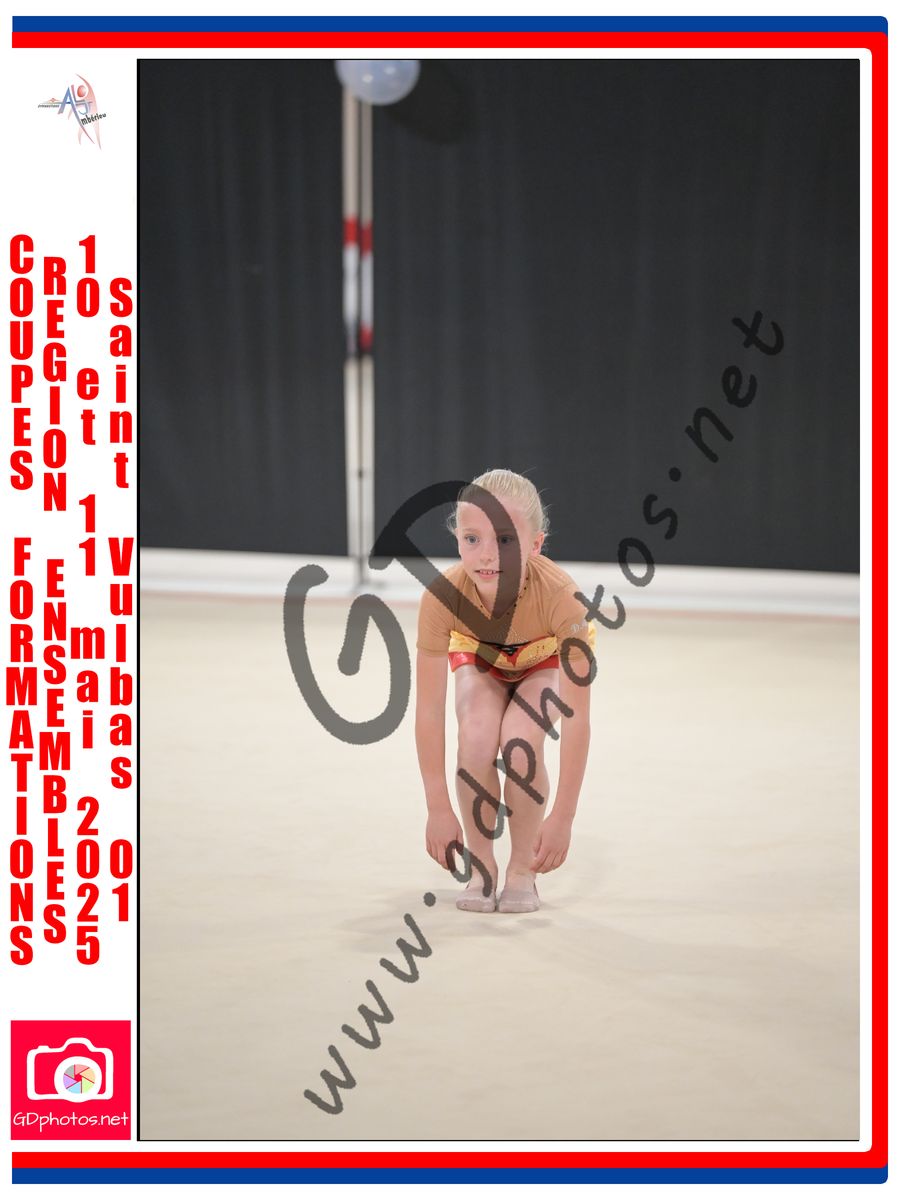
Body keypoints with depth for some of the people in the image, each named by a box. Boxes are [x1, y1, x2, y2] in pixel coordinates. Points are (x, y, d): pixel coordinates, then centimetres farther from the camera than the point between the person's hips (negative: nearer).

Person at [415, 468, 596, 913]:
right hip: (478, 659, 1)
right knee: (476, 739, -26)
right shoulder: (442, 596, -38)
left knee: (520, 742, -27)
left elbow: (577, 719, -36)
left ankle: (522, 870, -4)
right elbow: (429, 711, -30)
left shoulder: (561, 596, -42)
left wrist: (562, 817, -35)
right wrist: (439, 810, -28)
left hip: (547, 660, -1)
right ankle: (481, 867, -4)